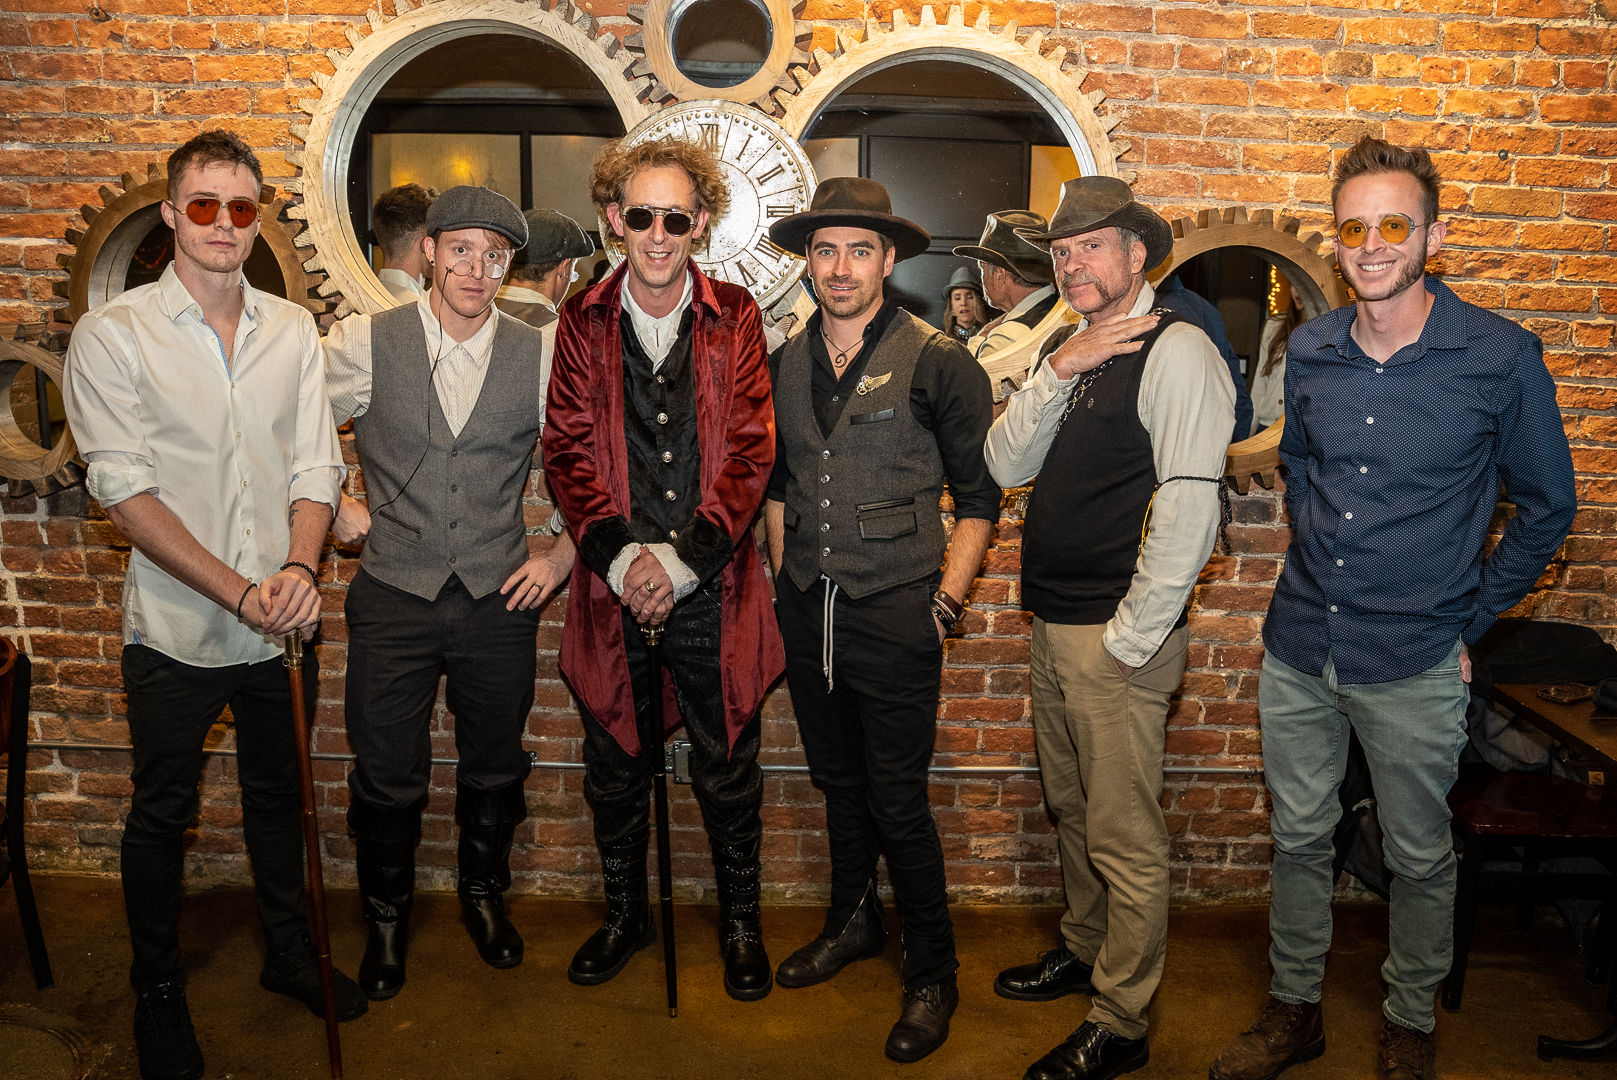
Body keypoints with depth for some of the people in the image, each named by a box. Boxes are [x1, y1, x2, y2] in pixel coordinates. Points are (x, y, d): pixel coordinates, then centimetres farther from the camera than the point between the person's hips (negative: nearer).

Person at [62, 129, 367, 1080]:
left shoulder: (294, 330, 4)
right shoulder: (113, 335, -7)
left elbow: (315, 467, 2)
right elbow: (125, 490, -13)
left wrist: (299, 570, -16)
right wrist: (240, 592, -20)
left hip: (283, 624, 3)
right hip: (176, 627, -3)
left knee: (279, 795, 18)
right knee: (163, 813, 12)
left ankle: (289, 952, 39)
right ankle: (158, 989, 33)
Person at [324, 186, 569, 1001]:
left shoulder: (539, 356, -2)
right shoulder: (363, 344, -3)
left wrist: (562, 554, 0)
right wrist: (338, 509, 2)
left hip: (500, 600, 1)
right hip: (394, 600, -1)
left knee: (494, 768, 16)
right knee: (387, 776, 9)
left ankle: (484, 895, 42)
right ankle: (386, 918, 35)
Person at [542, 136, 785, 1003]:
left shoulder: (734, 319, 1)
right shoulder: (582, 320, 4)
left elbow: (750, 452, -5)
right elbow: (567, 450, -1)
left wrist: (682, 560, -14)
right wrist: (619, 555, -15)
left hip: (712, 589, -1)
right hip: (612, 587, 1)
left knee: (727, 770, 11)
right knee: (614, 768, 15)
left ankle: (740, 922, 32)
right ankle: (625, 913, 37)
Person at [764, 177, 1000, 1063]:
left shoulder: (937, 363, -8)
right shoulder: (784, 363, 7)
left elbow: (980, 492, -3)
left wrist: (947, 598, -8)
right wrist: (781, 575, 12)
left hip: (894, 615, -5)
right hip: (806, 612, 5)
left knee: (897, 803, 1)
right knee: (838, 782, 20)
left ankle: (931, 974, 21)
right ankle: (852, 922, 41)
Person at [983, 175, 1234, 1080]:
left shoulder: (1177, 351, -13)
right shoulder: (1064, 349, 13)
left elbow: (1190, 507, -19)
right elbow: (1006, 466, 4)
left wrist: (1130, 638, -17)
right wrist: (1059, 371, -10)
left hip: (1120, 637, -8)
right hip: (1056, 626, 8)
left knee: (1124, 835, 3)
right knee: (1071, 808, 22)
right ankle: (1085, 950, 42)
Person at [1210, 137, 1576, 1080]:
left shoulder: (1502, 356, -11)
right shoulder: (1310, 350, 1)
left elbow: (1547, 506, -1)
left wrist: (1469, 621, -2)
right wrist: (1320, 563, 12)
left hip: (1414, 664, -3)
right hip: (1299, 647, 4)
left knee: (1419, 856, 13)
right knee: (1298, 838, 16)